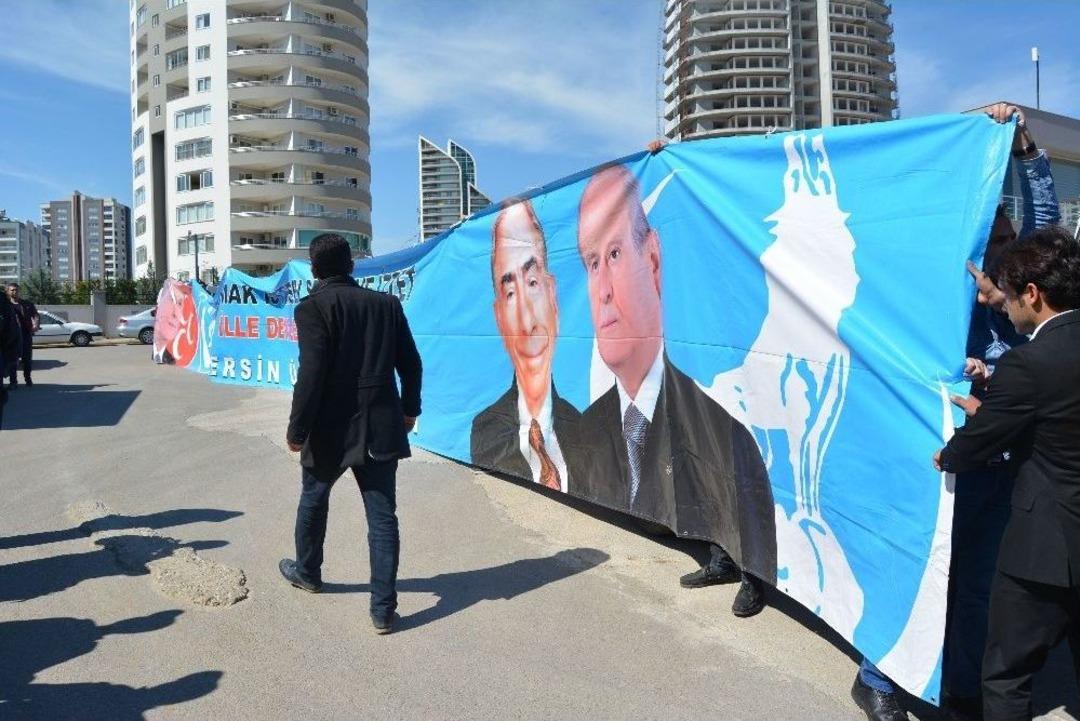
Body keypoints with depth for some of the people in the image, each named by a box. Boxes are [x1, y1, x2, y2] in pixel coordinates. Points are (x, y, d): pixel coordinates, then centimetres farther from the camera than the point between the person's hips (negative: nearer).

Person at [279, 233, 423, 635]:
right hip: (380, 428, 3)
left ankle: (307, 572, 44)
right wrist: (410, 408, 20)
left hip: (332, 429, -2)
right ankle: (383, 608, 6)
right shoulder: (387, 303, 5)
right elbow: (410, 363, 7)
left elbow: (311, 373, -16)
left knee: (313, 500, 23)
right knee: (382, 516, 5)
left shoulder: (313, 307, -8)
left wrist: (297, 429, -9)